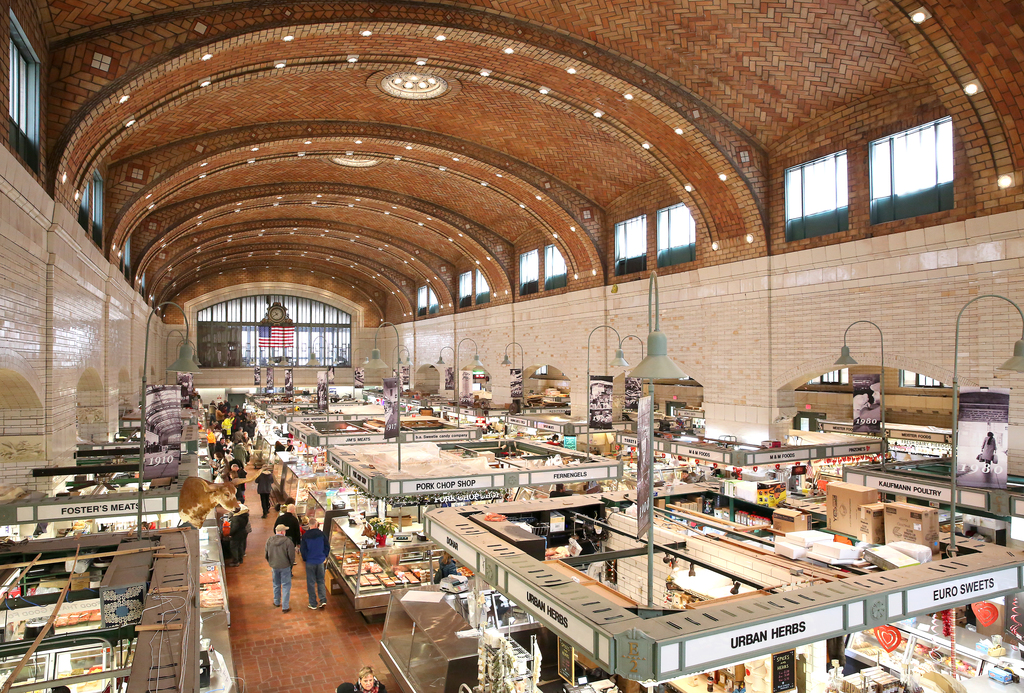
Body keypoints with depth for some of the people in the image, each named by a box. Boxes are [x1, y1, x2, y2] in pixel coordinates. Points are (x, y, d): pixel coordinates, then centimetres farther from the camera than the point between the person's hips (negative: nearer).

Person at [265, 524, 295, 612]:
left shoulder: (269, 541, -5)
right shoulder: (287, 541, -18)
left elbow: (266, 554, 7)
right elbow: (291, 555, -13)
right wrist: (291, 565, 5)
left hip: (274, 566, 4)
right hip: (285, 566, -4)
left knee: (276, 585, 23)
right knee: (286, 586, 5)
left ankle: (277, 602, 40)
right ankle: (285, 607, 6)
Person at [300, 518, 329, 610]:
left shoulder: (305, 536, -11)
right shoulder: (322, 534, -8)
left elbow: (303, 549, -6)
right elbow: (326, 547, -2)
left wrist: (305, 559, 9)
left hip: (310, 562, -1)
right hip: (321, 561, 1)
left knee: (311, 583, 8)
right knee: (321, 581, 14)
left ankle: (313, 604, 13)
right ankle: (323, 599, 6)